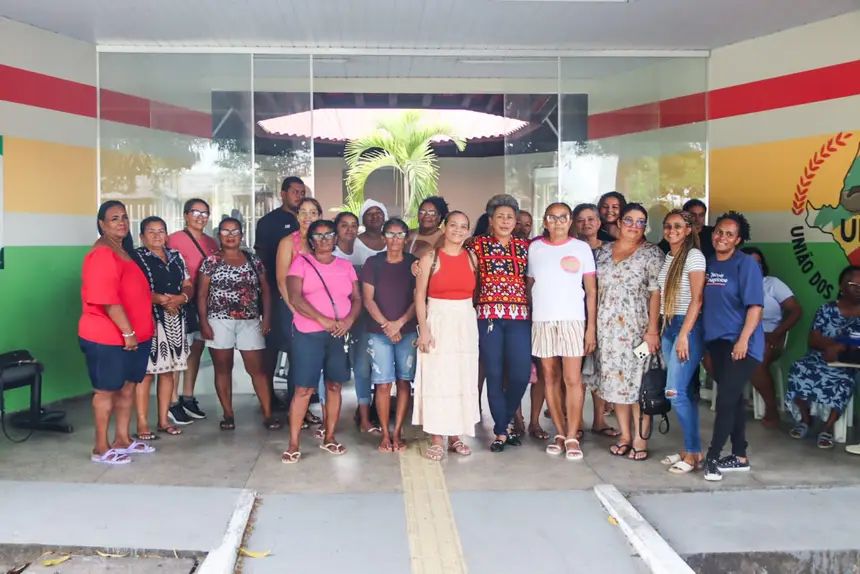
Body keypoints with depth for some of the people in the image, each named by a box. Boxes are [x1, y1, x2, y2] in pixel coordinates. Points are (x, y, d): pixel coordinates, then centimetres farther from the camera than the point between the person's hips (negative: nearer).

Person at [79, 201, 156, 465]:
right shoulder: (102, 255, -18)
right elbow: (108, 300, -24)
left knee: (127, 387, 15)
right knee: (106, 390, 1)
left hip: (134, 335, 9)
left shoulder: (123, 251, 13)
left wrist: (145, 326, 19)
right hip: (107, 338, -9)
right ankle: (101, 448, 11)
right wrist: (127, 332, -21)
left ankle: (122, 440, 26)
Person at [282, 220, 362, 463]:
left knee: (334, 385, 8)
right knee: (303, 388, -5)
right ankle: (293, 444, 1)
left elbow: (357, 298, 10)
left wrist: (349, 319, -10)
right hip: (308, 334, -4)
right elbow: (295, 298, -11)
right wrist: (322, 319, -18)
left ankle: (329, 437, 20)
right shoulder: (301, 262, 0)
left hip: (340, 334, 4)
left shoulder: (345, 266, 12)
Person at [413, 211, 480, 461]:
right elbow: (420, 295, -4)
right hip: (438, 321, -3)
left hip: (466, 323, 3)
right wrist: (423, 329, -11)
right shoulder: (430, 257, -3)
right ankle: (436, 438, 7)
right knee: (435, 379, -1)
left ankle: (455, 435, 19)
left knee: (463, 379, 7)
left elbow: (476, 292, 11)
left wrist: (475, 321, 1)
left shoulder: (472, 257, 6)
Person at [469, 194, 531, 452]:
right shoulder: (478, 244, 6)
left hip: (519, 316, 2)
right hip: (489, 316, -2)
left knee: (521, 374, -4)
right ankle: (501, 431, 14)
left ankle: (503, 424, 21)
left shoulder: (525, 246, 12)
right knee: (494, 374, 1)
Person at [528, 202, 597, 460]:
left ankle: (572, 437, 2)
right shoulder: (534, 248, 9)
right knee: (550, 378, 5)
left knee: (572, 379, -6)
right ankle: (560, 433, 15)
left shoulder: (581, 248, 4)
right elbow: (529, 285, 11)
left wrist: (591, 327, -2)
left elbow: (591, 291, 4)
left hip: (572, 320, -2)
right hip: (541, 321, 2)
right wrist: (525, 319, 3)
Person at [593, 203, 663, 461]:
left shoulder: (651, 253, -1)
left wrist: (652, 330, -13)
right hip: (607, 327, 4)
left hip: (635, 327, -4)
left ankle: (640, 438, 5)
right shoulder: (603, 250, 11)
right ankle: (624, 435, 17)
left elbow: (656, 293, -6)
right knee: (614, 379, 7)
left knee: (637, 380, -3)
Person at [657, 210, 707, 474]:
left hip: (687, 326, -7)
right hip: (668, 326, 7)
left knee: (675, 392, -11)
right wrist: (659, 329, 8)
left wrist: (684, 334, -19)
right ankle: (690, 449, 15)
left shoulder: (694, 256, -8)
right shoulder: (667, 257, 14)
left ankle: (694, 452, -1)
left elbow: (697, 299, -14)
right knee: (684, 392, 9)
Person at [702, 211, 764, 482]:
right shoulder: (708, 263, 9)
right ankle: (739, 457, 22)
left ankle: (712, 457, 1)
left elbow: (755, 306, -14)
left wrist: (743, 340, -21)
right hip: (716, 342, 7)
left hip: (740, 343, -6)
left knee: (726, 399, -8)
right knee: (733, 398, 13)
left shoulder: (746, 264, -9)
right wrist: (703, 337, 11)